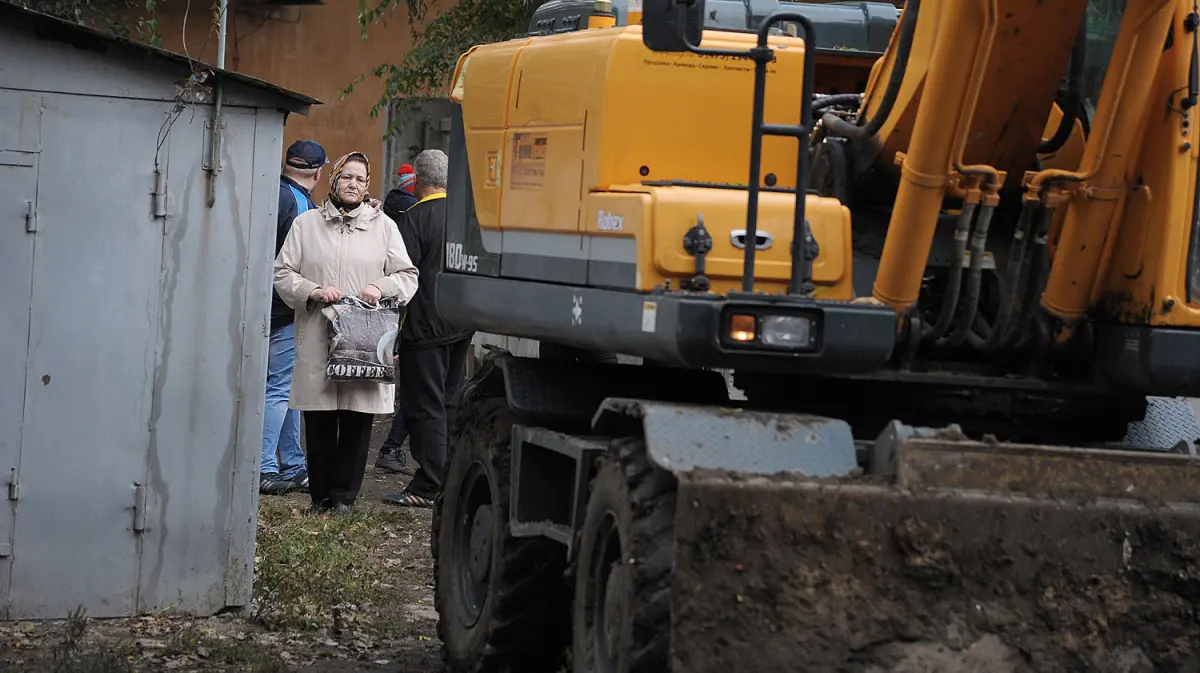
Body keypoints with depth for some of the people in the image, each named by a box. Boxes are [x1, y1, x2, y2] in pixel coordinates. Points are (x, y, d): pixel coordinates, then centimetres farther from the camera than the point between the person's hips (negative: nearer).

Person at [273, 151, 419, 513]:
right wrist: (313, 291, -9)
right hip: (317, 338, 0)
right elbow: (283, 274, 8)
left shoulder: (383, 226, 11)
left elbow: (408, 277, 11)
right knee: (319, 420, 1)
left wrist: (381, 287, -9)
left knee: (357, 419, -2)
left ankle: (344, 495, 7)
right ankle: (320, 494, 10)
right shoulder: (306, 224, 11)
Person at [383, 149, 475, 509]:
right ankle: (449, 482, 17)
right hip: (464, 324, 7)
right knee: (450, 402, 14)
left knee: (424, 406, -3)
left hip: (426, 327, -7)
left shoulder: (415, 218, -13)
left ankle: (428, 487, -5)